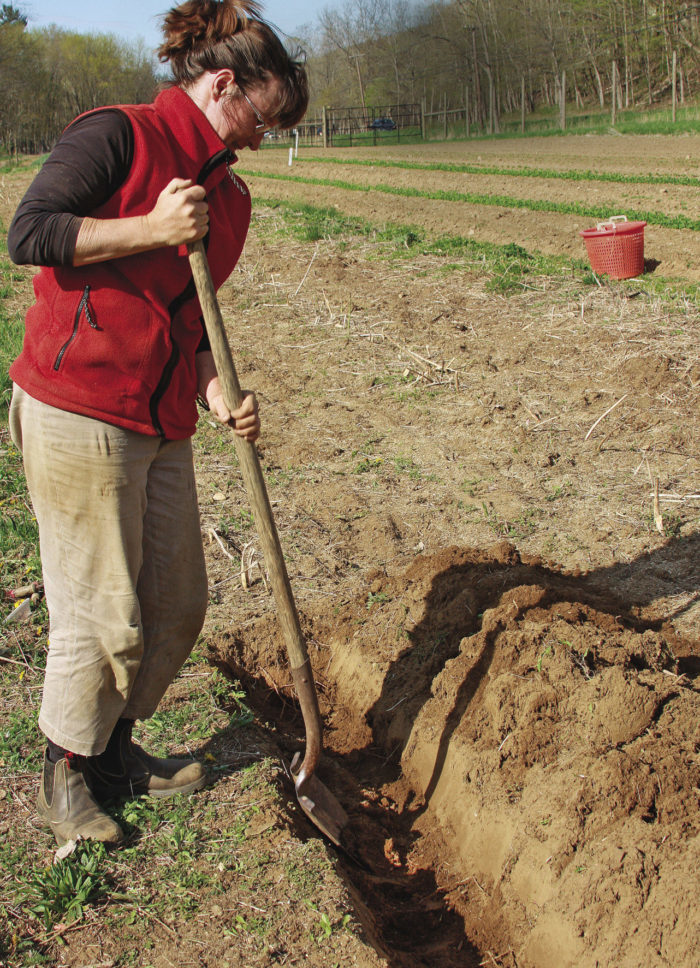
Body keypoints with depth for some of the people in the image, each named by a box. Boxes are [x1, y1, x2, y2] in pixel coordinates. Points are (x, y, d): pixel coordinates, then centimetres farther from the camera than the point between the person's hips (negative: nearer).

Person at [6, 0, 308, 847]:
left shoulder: (227, 196, 15)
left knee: (177, 607, 13)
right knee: (104, 615, 1)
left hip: (160, 426, 8)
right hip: (75, 416, -8)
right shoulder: (117, 136, -6)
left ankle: (116, 752, 35)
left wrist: (217, 395, -1)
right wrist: (152, 229, -18)